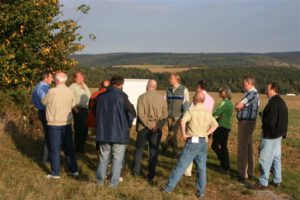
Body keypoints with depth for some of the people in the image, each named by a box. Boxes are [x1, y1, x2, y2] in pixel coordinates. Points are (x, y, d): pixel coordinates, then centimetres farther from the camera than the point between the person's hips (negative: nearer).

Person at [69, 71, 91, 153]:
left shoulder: (83, 86, 21)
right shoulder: (72, 86, -6)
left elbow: (89, 95, 13)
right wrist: (74, 108, -19)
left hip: (85, 109, 8)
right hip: (78, 110, -8)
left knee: (85, 128, 12)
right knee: (79, 129, -5)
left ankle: (82, 146, 24)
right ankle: (78, 147, 4)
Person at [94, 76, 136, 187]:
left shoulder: (101, 97, 2)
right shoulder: (121, 96, -13)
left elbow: (95, 111, 15)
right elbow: (132, 113, -13)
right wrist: (128, 124, 4)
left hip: (103, 132, 4)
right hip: (119, 133, -4)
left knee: (104, 157, 18)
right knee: (117, 159, 7)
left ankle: (100, 179, 24)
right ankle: (114, 182, 10)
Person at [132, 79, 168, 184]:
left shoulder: (142, 97, -8)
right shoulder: (161, 98, 1)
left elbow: (141, 114, -16)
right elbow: (165, 114, -3)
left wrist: (149, 125, -12)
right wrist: (157, 126, -9)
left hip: (144, 128, -2)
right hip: (157, 130, 2)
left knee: (139, 149, 17)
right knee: (153, 152, 8)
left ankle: (136, 171, 24)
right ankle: (151, 176, 9)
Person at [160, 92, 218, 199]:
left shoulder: (191, 110, -7)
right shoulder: (208, 112, 11)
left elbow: (183, 121, -24)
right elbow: (215, 125, 13)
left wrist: (184, 134, -14)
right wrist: (206, 133, 6)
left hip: (193, 141, -5)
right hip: (203, 142, 5)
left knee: (181, 166, 0)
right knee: (201, 168, 9)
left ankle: (169, 187, 6)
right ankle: (201, 192, 11)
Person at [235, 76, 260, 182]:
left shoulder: (252, 94, -17)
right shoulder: (250, 93, 16)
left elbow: (238, 106, -23)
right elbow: (239, 106, 12)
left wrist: (239, 105, -2)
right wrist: (240, 105, -10)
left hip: (246, 122, -11)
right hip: (247, 122, 11)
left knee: (242, 148, -8)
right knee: (248, 147, 17)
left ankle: (243, 174, -4)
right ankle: (249, 172, 27)